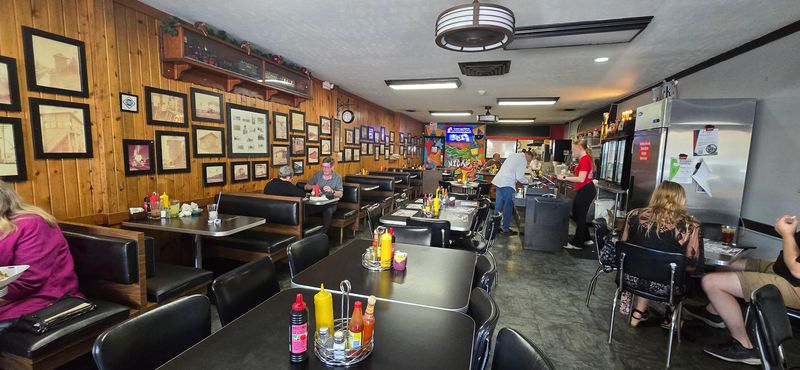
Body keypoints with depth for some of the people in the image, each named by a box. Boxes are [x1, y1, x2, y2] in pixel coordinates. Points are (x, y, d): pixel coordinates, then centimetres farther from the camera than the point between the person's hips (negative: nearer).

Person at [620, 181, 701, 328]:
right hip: (664, 286, -2)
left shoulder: (636, 215, -6)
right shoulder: (689, 225, -13)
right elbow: (692, 265, -5)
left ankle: (638, 313, 31)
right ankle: (670, 317, 41)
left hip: (632, 279, 2)